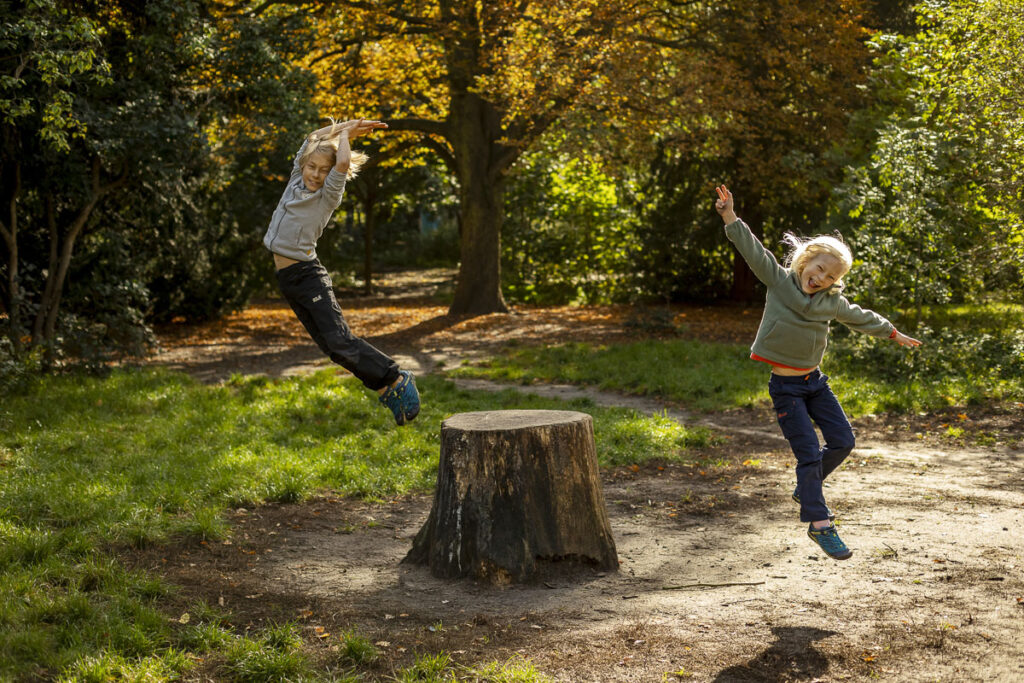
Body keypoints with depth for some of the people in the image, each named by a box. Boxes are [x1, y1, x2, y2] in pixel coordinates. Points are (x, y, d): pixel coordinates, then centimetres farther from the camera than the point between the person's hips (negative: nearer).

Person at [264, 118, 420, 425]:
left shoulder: (328, 195, -8)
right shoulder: (296, 180, 10)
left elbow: (344, 162, -26)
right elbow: (313, 137, 19)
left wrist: (346, 134, -6)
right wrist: (346, 126, 12)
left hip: (308, 276, -7)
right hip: (286, 277, 7)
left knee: (339, 339, -17)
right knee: (330, 346, 2)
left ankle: (397, 380, -9)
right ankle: (386, 389, 6)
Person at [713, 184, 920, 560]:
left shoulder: (832, 301, 3)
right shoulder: (779, 281, -10)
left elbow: (859, 317, 19)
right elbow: (754, 251, -19)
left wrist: (893, 334, 31)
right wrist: (731, 218, -32)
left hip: (815, 381, 6)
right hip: (785, 386, -6)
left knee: (843, 441, 7)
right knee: (809, 453, -9)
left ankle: (806, 488, 30)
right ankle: (819, 523, 2)